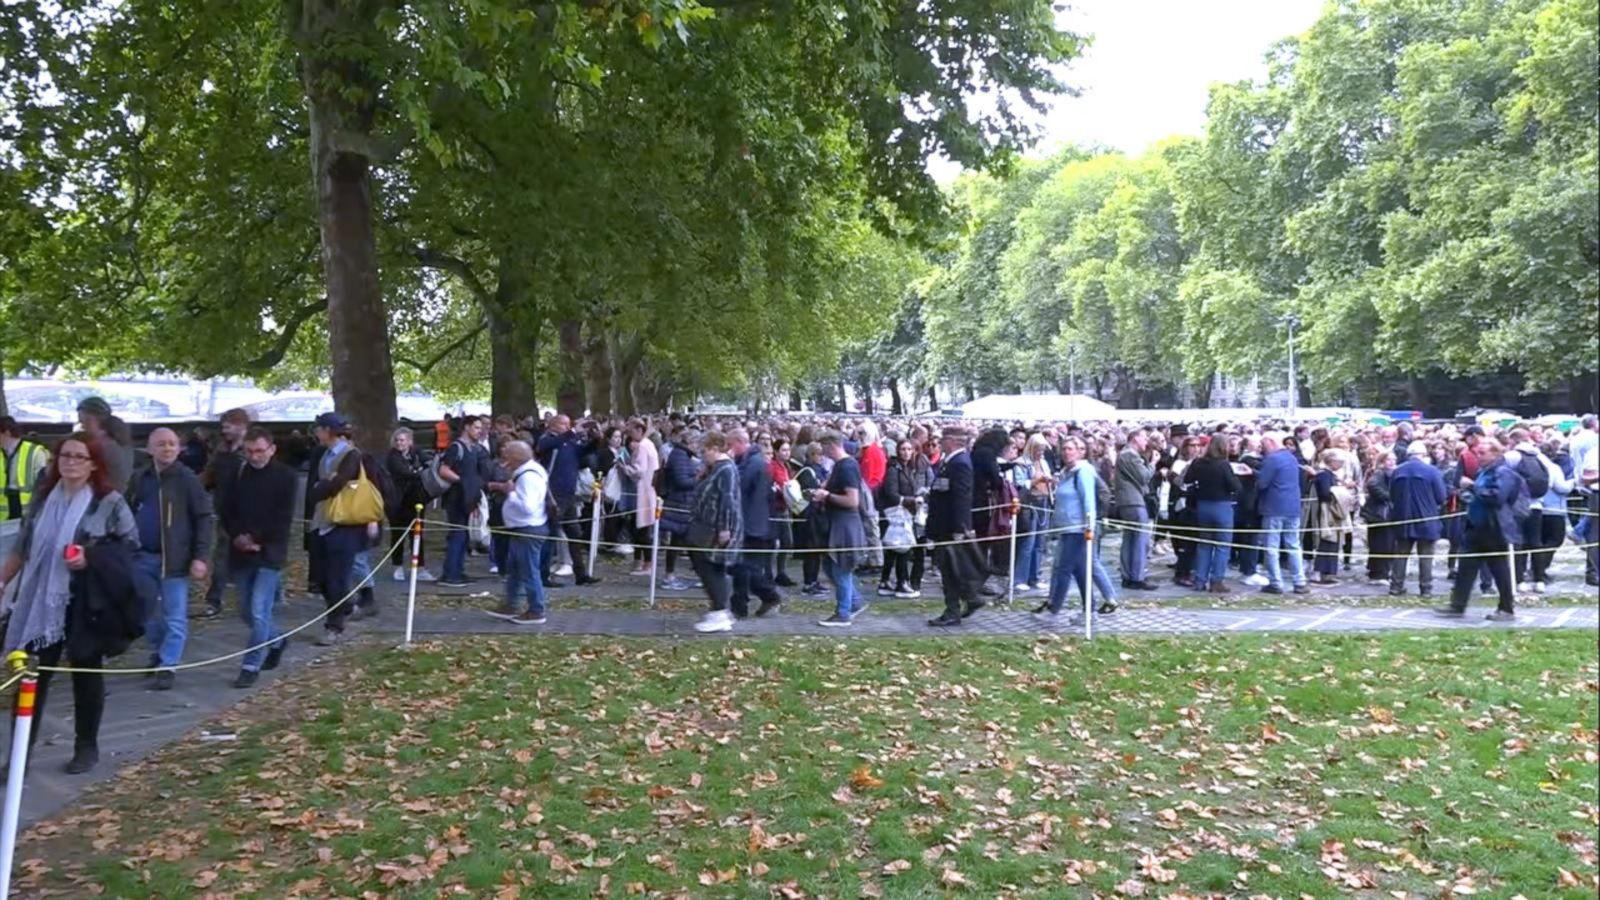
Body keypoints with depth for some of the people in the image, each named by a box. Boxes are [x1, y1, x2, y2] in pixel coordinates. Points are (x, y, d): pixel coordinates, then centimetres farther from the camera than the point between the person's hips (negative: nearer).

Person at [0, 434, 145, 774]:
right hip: (40, 600, 3)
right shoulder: (43, 498, 6)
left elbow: (130, 543, -5)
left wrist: (92, 557, -18)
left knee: (86, 672, 10)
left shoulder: (109, 502, -7)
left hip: (86, 602, -3)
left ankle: (86, 747, 23)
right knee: (32, 672, 3)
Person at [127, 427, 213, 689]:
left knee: (175, 616, -2)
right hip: (142, 557, 5)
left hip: (173, 559, -5)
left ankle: (168, 665, 4)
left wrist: (201, 556, -14)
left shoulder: (187, 479, -7)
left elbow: (204, 518, -8)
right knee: (147, 611, 16)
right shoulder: (139, 478, 8)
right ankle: (157, 653, 33)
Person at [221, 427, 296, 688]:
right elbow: (225, 512, 6)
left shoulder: (286, 477, -5)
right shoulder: (238, 475, 7)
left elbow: (282, 519, -9)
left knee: (259, 612, -9)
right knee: (248, 611, 13)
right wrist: (238, 537, -10)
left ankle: (251, 666, 1)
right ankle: (277, 640, 38)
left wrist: (255, 538, -13)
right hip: (241, 554, 5)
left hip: (270, 554, -5)